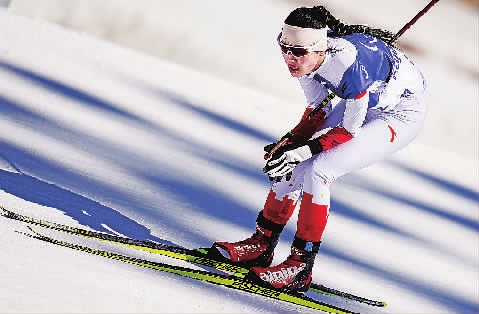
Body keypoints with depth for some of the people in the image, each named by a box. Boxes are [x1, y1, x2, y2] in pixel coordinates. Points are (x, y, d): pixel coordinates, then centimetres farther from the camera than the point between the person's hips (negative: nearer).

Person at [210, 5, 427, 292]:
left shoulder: (348, 63, -37)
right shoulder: (305, 56, -15)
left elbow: (351, 129, -25)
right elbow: (318, 110, -1)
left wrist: (306, 149, -30)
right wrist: (291, 143, -15)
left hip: (402, 114, -8)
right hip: (359, 104, 8)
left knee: (317, 170, -20)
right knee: (294, 163, -2)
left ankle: (300, 268, -13)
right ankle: (261, 245, 13)